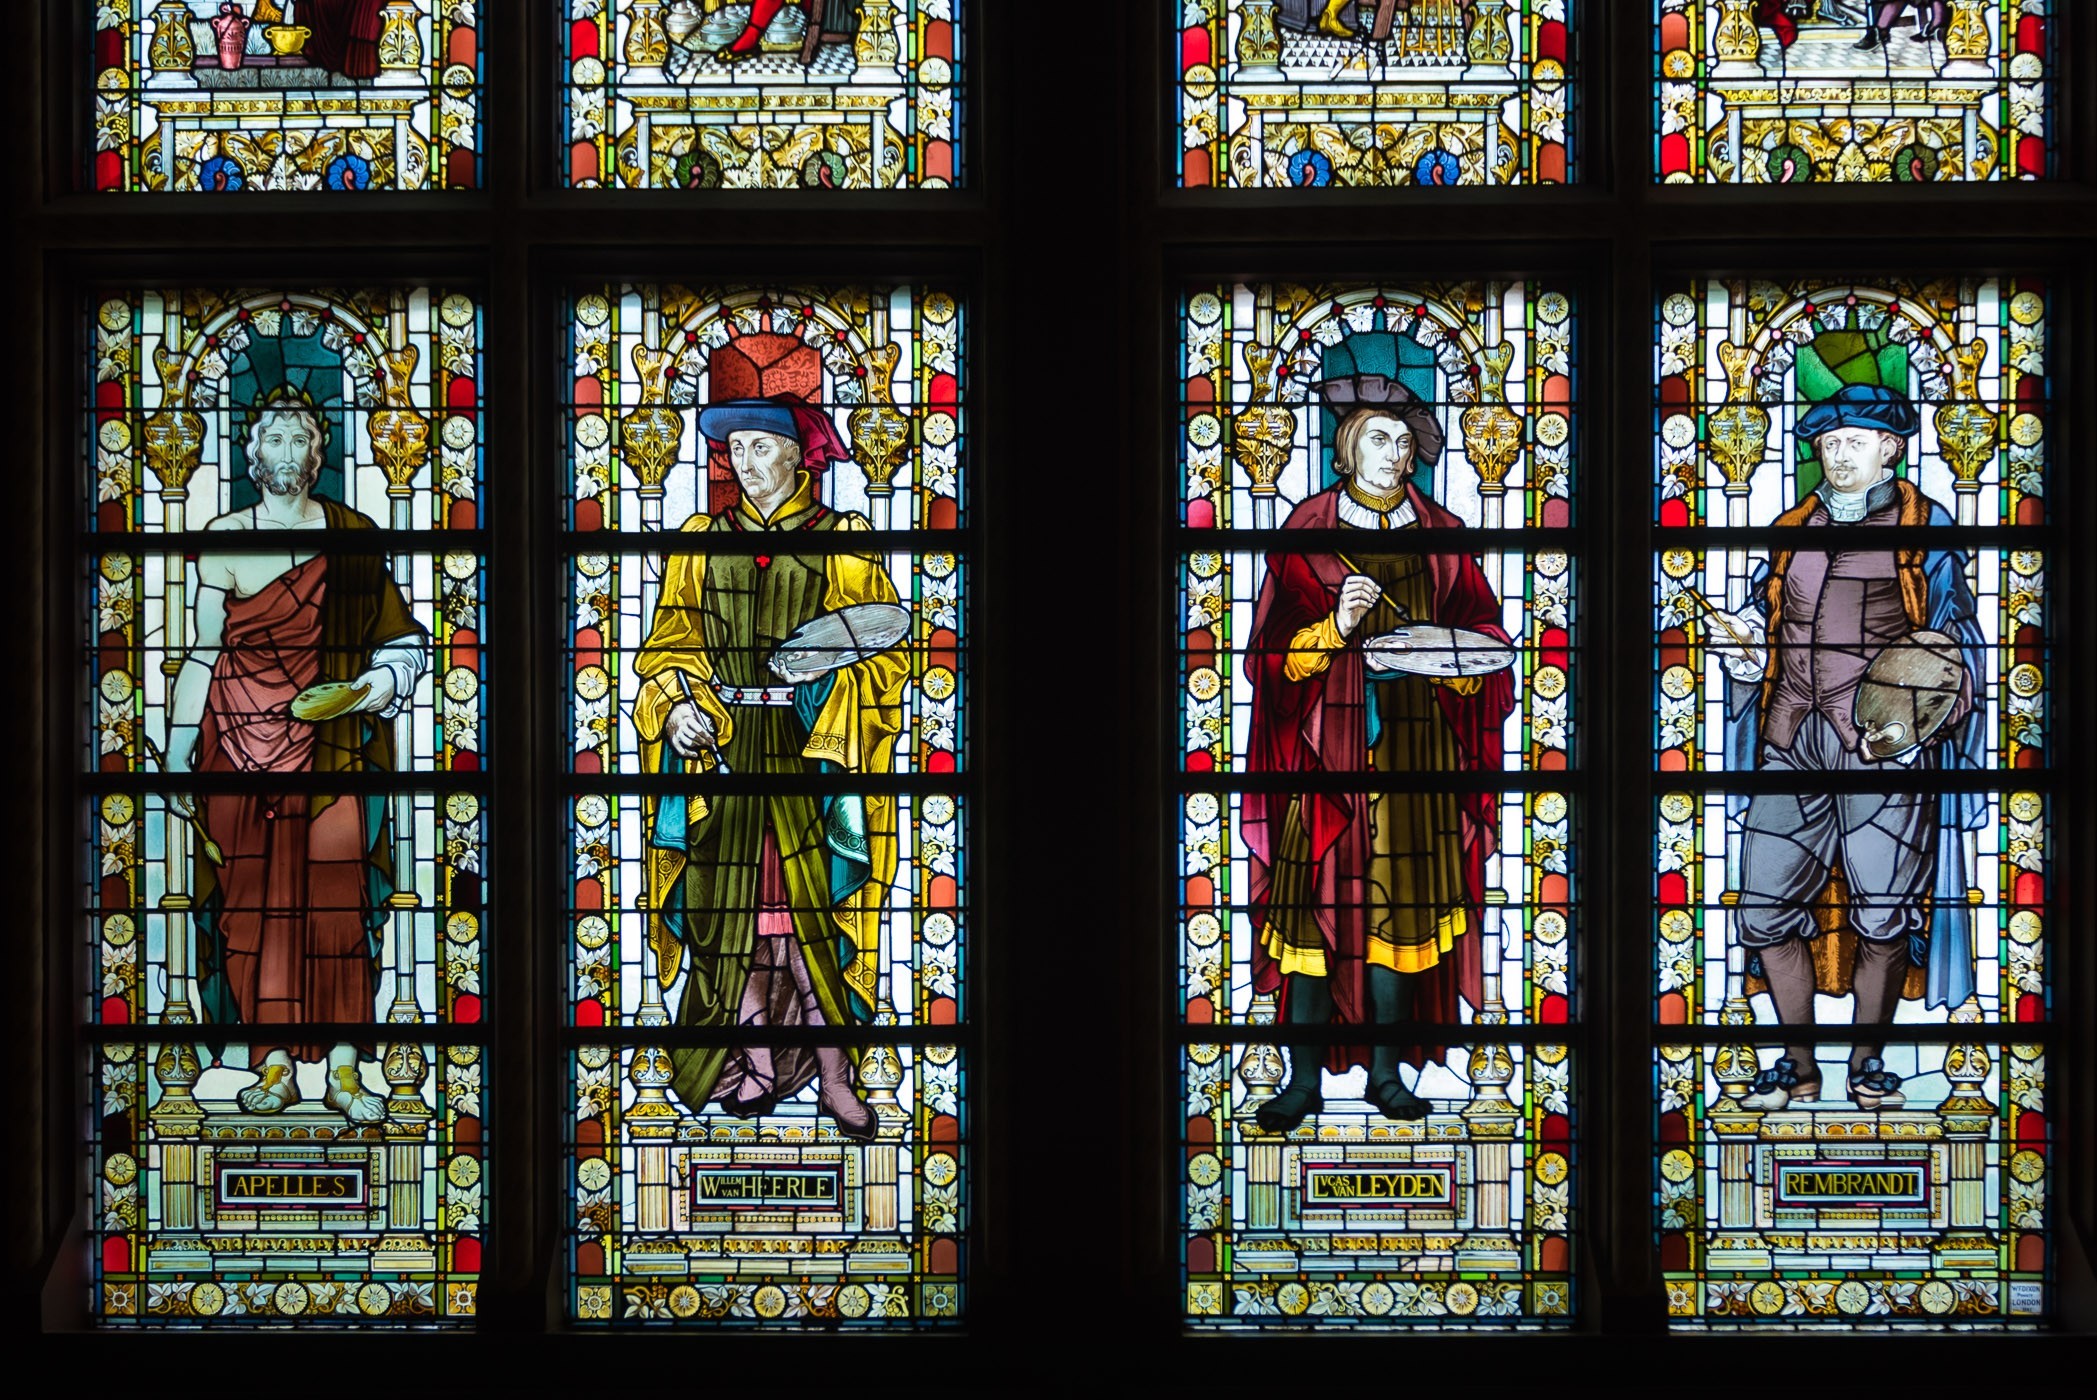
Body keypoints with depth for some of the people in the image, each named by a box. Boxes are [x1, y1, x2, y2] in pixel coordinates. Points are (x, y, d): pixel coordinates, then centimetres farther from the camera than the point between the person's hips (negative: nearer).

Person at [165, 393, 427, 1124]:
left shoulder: (353, 536, 5)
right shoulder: (224, 539, 3)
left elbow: (400, 636, 12)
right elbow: (203, 654, 3)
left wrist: (386, 679, -9)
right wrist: (176, 754, 1)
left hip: (331, 745, 0)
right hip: (242, 744, 0)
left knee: (338, 905, -4)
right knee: (252, 902, 1)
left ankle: (344, 1069, 4)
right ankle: (274, 1064, 11)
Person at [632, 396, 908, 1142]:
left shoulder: (840, 540, 4)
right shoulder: (704, 541, 11)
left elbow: (885, 649, 2)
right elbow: (669, 645, 10)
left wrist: (831, 667, -17)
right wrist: (676, 704, -8)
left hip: (809, 746, -2)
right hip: (722, 744, 3)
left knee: (809, 902, -6)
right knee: (733, 904, 1)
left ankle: (832, 1073, -1)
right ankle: (756, 1060, 9)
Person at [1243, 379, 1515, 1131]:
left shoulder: (1440, 535, 11)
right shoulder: (1307, 531, 5)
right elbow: (1275, 650, 1)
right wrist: (1336, 627, -16)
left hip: (1410, 746, 2)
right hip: (1325, 743, -2)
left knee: (1399, 900, 1)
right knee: (1314, 899, -6)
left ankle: (1385, 1070, 10)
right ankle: (1305, 1077, -2)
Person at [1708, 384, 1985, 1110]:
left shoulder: (1925, 525, 7)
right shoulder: (1793, 526, 18)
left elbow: (1956, 637, 6)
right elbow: (1765, 615, 27)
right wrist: (1745, 650, 3)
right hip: (1792, 739, 4)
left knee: (1883, 917, -5)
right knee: (1765, 910, 0)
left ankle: (1866, 1060, 14)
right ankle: (1801, 1066, 14)